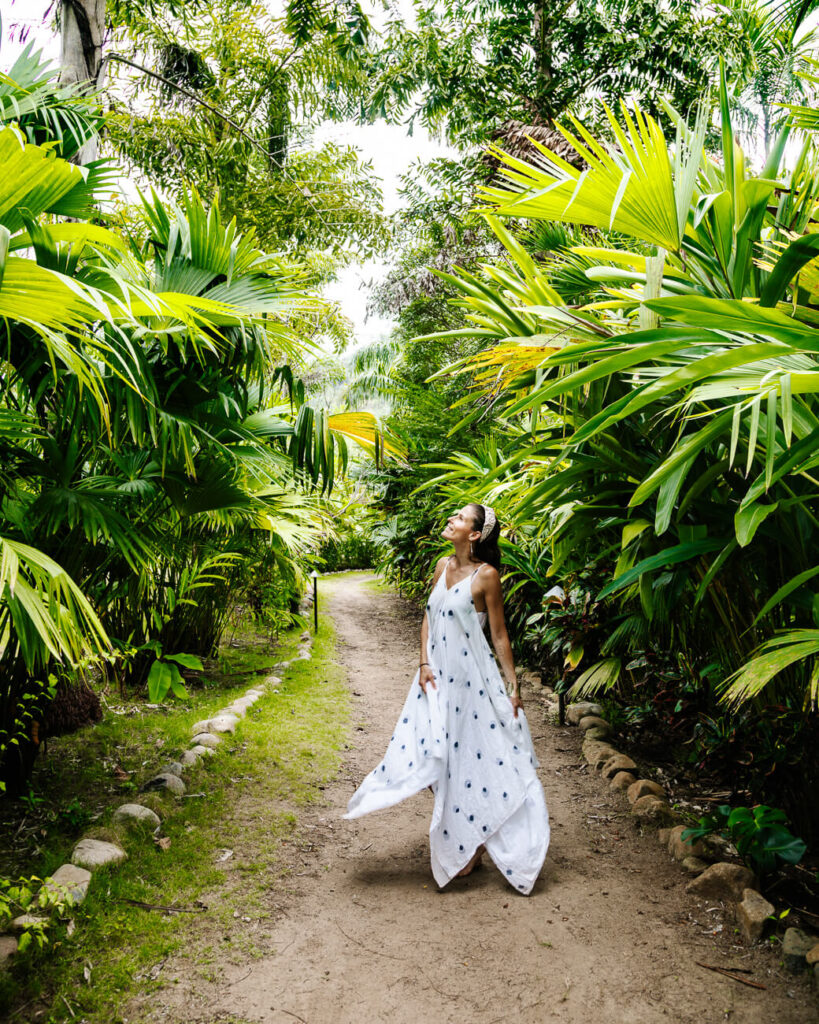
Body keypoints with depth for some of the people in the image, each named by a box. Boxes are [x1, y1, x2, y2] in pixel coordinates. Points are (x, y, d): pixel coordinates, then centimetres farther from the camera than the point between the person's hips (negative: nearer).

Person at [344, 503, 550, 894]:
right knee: (441, 756, 11)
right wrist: (424, 664, -1)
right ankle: (447, 833, 30)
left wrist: (513, 686, -7)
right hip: (438, 675, 6)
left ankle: (471, 844, 21)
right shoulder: (443, 566, 6)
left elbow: (500, 635, -8)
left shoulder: (486, 575, -12)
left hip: (471, 678, -6)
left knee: (471, 754, 3)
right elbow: (428, 618, 10)